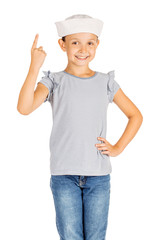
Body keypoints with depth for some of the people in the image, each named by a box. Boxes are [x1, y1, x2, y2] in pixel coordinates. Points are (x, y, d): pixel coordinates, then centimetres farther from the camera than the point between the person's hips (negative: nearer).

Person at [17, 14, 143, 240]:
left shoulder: (106, 82, 6)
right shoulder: (54, 81, -1)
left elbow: (135, 115, 14)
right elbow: (24, 108, -18)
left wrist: (118, 148, 4)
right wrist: (34, 68, -25)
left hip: (99, 175, 2)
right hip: (64, 175, -2)